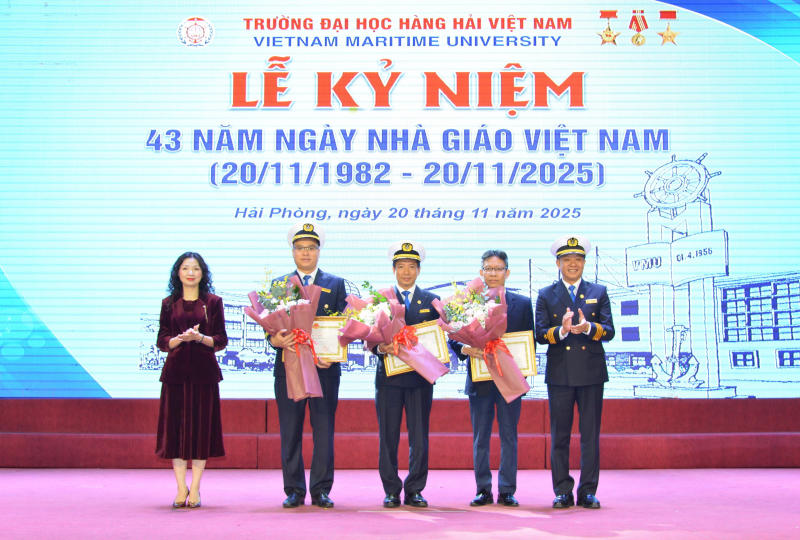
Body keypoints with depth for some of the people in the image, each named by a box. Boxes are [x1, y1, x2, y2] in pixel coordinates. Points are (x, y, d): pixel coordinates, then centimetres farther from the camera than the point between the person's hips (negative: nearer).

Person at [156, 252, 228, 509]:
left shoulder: (213, 302, 6)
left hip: (203, 371, -1)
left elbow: (221, 340, 3)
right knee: (175, 425, 1)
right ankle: (181, 488, 10)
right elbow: (162, 341, 6)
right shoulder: (169, 303, 10)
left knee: (201, 425, -1)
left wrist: (199, 337, -14)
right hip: (176, 370, 1)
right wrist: (181, 338, -13)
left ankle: (195, 489, 6)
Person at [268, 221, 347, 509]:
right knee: (290, 432, 3)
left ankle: (321, 490, 8)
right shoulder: (279, 285, 11)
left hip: (325, 367, 0)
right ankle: (294, 491, 10)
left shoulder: (336, 284, 10)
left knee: (324, 431, 1)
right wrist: (274, 339, -17)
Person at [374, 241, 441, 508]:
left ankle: (414, 491, 11)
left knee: (419, 436, 2)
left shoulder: (431, 301, 11)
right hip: (389, 376, -1)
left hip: (421, 376, 1)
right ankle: (391, 491, 11)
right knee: (388, 436, 2)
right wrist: (379, 348, -16)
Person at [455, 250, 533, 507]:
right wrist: (466, 349, -17)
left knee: (509, 436, 4)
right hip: (480, 379, 0)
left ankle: (507, 491, 11)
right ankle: (483, 490, 14)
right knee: (480, 438, 6)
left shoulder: (523, 303, 6)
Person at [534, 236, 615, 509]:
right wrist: (561, 330, -21)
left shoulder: (598, 292, 9)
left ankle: (588, 492, 10)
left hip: (591, 373, 0)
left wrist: (588, 328, -20)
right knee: (559, 436, 3)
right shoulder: (546, 295, 8)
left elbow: (609, 331, 0)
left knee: (590, 435, 3)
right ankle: (562, 492, 10)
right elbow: (540, 334, -2)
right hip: (559, 374, 0)